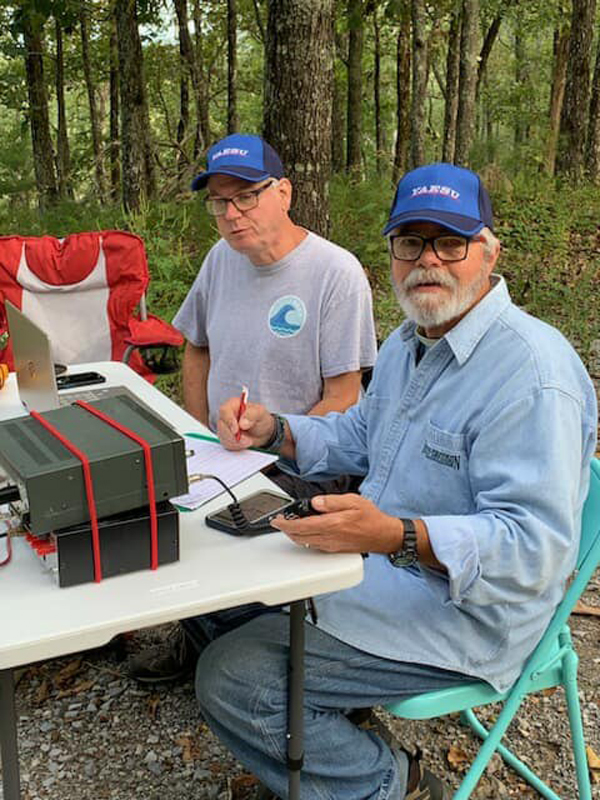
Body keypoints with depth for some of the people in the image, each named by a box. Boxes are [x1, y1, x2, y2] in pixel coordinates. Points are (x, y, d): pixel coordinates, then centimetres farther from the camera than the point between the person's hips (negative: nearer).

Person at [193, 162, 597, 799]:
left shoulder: (532, 371, -24)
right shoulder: (410, 341, 9)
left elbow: (536, 544, -30)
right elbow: (359, 435, 20)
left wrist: (400, 537, -43)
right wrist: (275, 430, 1)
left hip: (461, 613, -10)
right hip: (380, 567, 10)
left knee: (230, 681, -15)